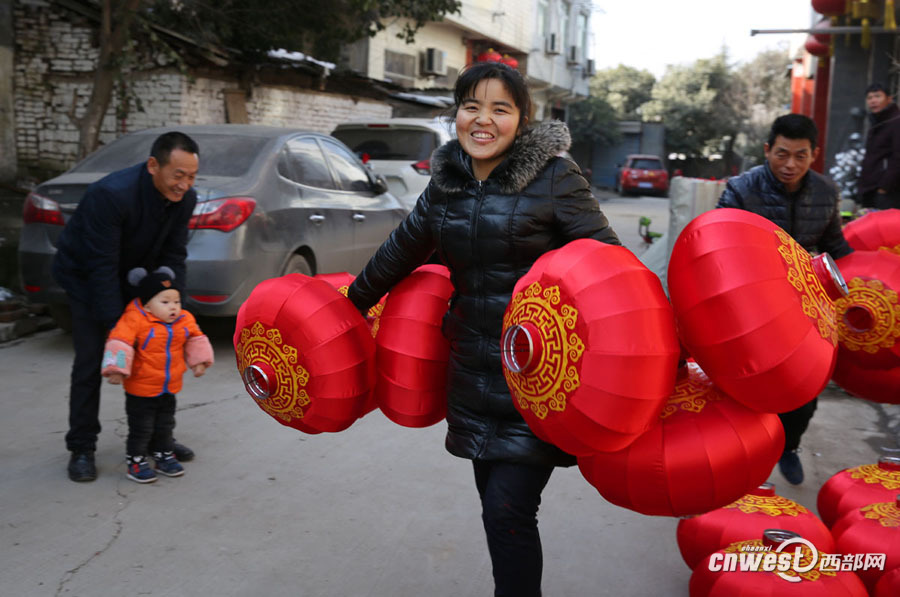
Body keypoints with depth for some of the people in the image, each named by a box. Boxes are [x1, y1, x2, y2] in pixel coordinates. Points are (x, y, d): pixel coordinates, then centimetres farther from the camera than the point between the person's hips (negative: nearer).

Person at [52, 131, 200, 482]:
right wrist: (115, 325, -32)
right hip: (85, 278, -6)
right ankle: (81, 449, 5)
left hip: (134, 276, 6)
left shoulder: (184, 200, -17)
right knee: (90, 362, -8)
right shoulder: (111, 194, -35)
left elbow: (173, 257, -9)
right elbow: (101, 267, -33)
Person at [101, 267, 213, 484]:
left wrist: (199, 361, 7)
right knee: (141, 428, 5)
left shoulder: (185, 321, -3)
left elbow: (196, 339, 13)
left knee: (165, 426, 20)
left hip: (169, 390, 5)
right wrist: (116, 369, -31)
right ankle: (136, 460, 20)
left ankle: (164, 455, 36)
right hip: (140, 390, -5)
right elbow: (119, 342, -26)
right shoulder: (135, 320, -22)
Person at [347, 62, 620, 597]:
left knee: (507, 510, -9)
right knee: (494, 500, 13)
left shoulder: (554, 177, -8)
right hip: (474, 372, 5)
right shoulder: (447, 178, 7)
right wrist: (356, 299, 31)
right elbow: (405, 247, 21)